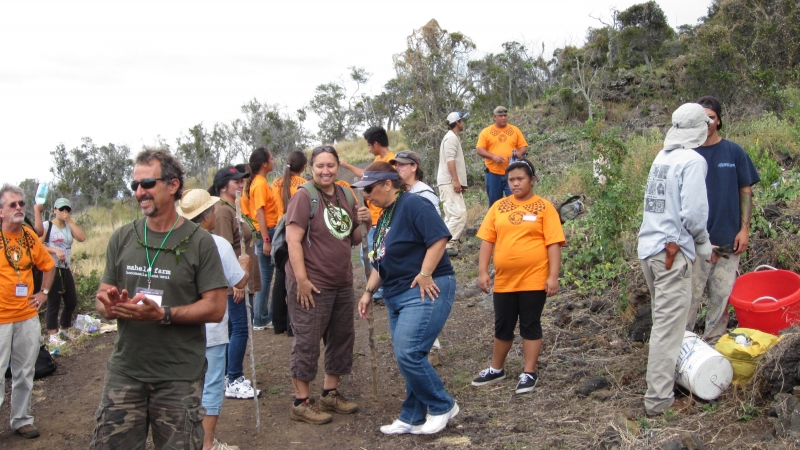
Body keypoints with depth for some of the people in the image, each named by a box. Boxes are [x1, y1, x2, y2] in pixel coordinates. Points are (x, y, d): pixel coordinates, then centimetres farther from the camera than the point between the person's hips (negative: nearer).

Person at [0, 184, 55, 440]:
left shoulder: (30, 236, 5)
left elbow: (49, 265, 21)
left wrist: (44, 292, 11)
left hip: (28, 316, 5)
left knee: (24, 373, 13)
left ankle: (21, 420, 26)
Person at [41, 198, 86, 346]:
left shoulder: (70, 226, 11)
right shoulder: (47, 225, -4)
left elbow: (82, 238, -6)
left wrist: (70, 220, -6)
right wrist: (55, 251, -22)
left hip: (65, 269, 6)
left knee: (72, 301, 11)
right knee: (54, 302, -3)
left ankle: (63, 331, 28)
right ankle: (52, 335, 7)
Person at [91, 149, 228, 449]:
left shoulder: (198, 242, -5)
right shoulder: (122, 238, 6)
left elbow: (215, 308, -8)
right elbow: (102, 300, 11)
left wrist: (162, 314, -21)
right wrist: (110, 306, -13)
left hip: (180, 378, -3)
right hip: (125, 372, 3)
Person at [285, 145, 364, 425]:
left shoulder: (345, 196, 9)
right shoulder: (304, 196, -12)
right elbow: (293, 239, -18)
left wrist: (364, 223, -3)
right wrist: (301, 280, -23)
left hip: (342, 283, 8)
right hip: (312, 284, -8)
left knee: (342, 338, 16)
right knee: (307, 343, -1)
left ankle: (330, 394, 32)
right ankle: (301, 403, 11)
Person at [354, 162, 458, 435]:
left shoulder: (412, 205, -12)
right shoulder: (385, 217, 17)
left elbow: (439, 238, -22)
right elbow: (382, 262, 24)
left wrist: (425, 274, -22)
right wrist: (369, 291, 19)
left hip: (424, 292, -10)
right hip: (396, 297, 10)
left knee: (408, 354, -15)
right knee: (408, 358, 10)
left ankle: (443, 406, 3)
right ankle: (412, 419, 18)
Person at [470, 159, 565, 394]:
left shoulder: (544, 207, -4)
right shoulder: (499, 207, 6)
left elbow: (554, 244, -6)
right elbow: (487, 240, 5)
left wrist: (553, 276, -11)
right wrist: (483, 272, -1)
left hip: (534, 278, -3)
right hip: (504, 279, 4)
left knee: (530, 325, 6)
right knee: (502, 326, 14)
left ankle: (529, 373, 16)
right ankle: (496, 369, 29)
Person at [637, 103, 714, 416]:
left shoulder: (661, 158, 11)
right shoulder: (693, 161, -12)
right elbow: (693, 213, -18)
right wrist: (703, 244, -2)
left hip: (648, 247, 8)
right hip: (673, 251, -8)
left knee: (663, 318, 20)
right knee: (668, 326, -3)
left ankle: (661, 382, 31)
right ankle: (659, 399, 1)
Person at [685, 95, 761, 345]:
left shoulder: (734, 152, 2)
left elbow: (745, 190, 5)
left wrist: (744, 229, -2)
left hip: (728, 239, 2)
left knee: (722, 296, 9)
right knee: (690, 296, 0)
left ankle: (714, 346, 22)